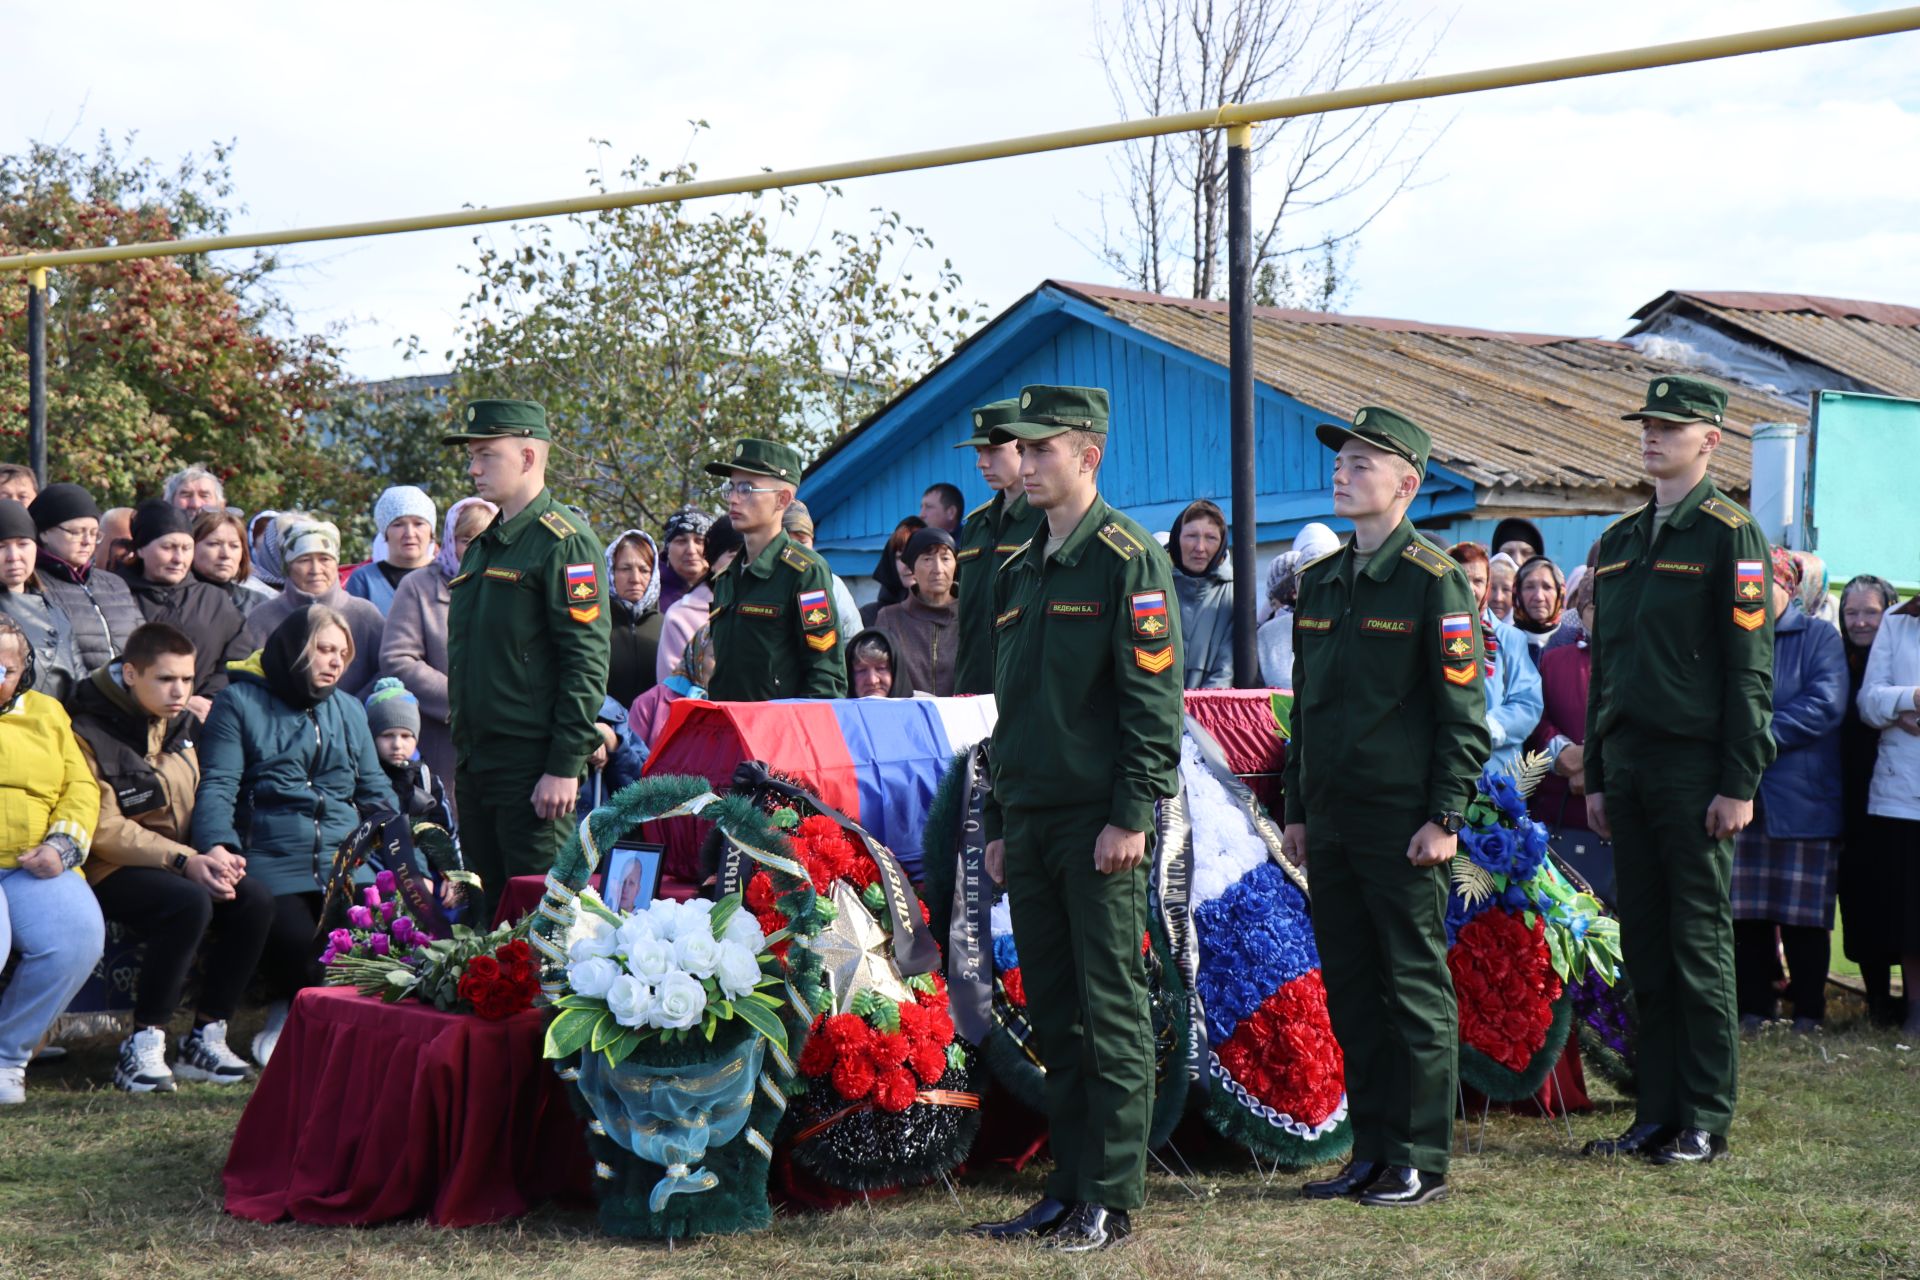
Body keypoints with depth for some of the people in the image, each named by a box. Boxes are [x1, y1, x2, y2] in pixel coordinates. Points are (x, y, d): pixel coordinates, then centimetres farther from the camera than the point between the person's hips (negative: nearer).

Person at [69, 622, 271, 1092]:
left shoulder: (185, 725, 10)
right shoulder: (92, 735, -12)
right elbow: (104, 831, -17)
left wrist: (215, 852, -8)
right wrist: (185, 861, -24)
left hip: (183, 864, 7)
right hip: (111, 872, -7)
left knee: (255, 899, -19)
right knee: (190, 904, -34)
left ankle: (205, 1038, -9)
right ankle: (143, 1047, -25)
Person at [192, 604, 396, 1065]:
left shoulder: (349, 711, 25)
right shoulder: (239, 703, 8)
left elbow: (375, 793, 25)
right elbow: (217, 787, -2)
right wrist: (219, 846, -22)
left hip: (347, 865, 4)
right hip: (273, 865, -4)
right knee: (298, 946, -30)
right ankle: (286, 1019, 5)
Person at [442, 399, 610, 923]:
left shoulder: (565, 542, -10)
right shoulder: (482, 546, 18)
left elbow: (587, 664, -16)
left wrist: (565, 767, -20)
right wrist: (461, 757, 19)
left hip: (533, 768, -9)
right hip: (475, 763, 9)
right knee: (489, 910, 11)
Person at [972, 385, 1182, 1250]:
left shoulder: (1130, 562, -6)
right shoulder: (1017, 573, 17)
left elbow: (1153, 700, -12)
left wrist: (1132, 817, -17)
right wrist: (999, 824, 17)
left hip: (1100, 826, -7)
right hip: (1031, 823, 8)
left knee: (1112, 1010, -3)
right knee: (1053, 1014, 10)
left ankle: (1113, 1201, 1)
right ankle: (1069, 1187, 17)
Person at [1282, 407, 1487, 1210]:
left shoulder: (1433, 582, -7)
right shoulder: (1319, 583, 13)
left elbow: (1464, 714, -9)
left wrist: (1445, 818, -14)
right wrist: (1297, 811, 16)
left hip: (1403, 825, -7)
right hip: (1332, 823, 7)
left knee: (1414, 990, -1)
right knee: (1348, 989, 10)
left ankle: (1420, 1163, 6)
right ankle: (1371, 1151, 19)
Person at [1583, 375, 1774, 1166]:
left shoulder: (1729, 536, -5)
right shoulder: (1616, 543, 16)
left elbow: (1749, 671, -9)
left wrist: (1739, 784, -14)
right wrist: (1595, 778, 15)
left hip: (1695, 767, -6)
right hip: (1628, 767, 6)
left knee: (1700, 944, -2)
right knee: (1644, 944, 8)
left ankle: (1706, 1121, 4)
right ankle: (1657, 1114, 14)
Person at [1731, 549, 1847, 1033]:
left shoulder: (1819, 638, 3)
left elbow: (1825, 704, -10)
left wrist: (1762, 736, -16)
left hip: (1801, 798, -3)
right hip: (1741, 795, 3)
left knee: (1804, 910, 0)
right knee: (1746, 912, 3)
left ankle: (1809, 1009, 8)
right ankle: (1754, 1007, 11)